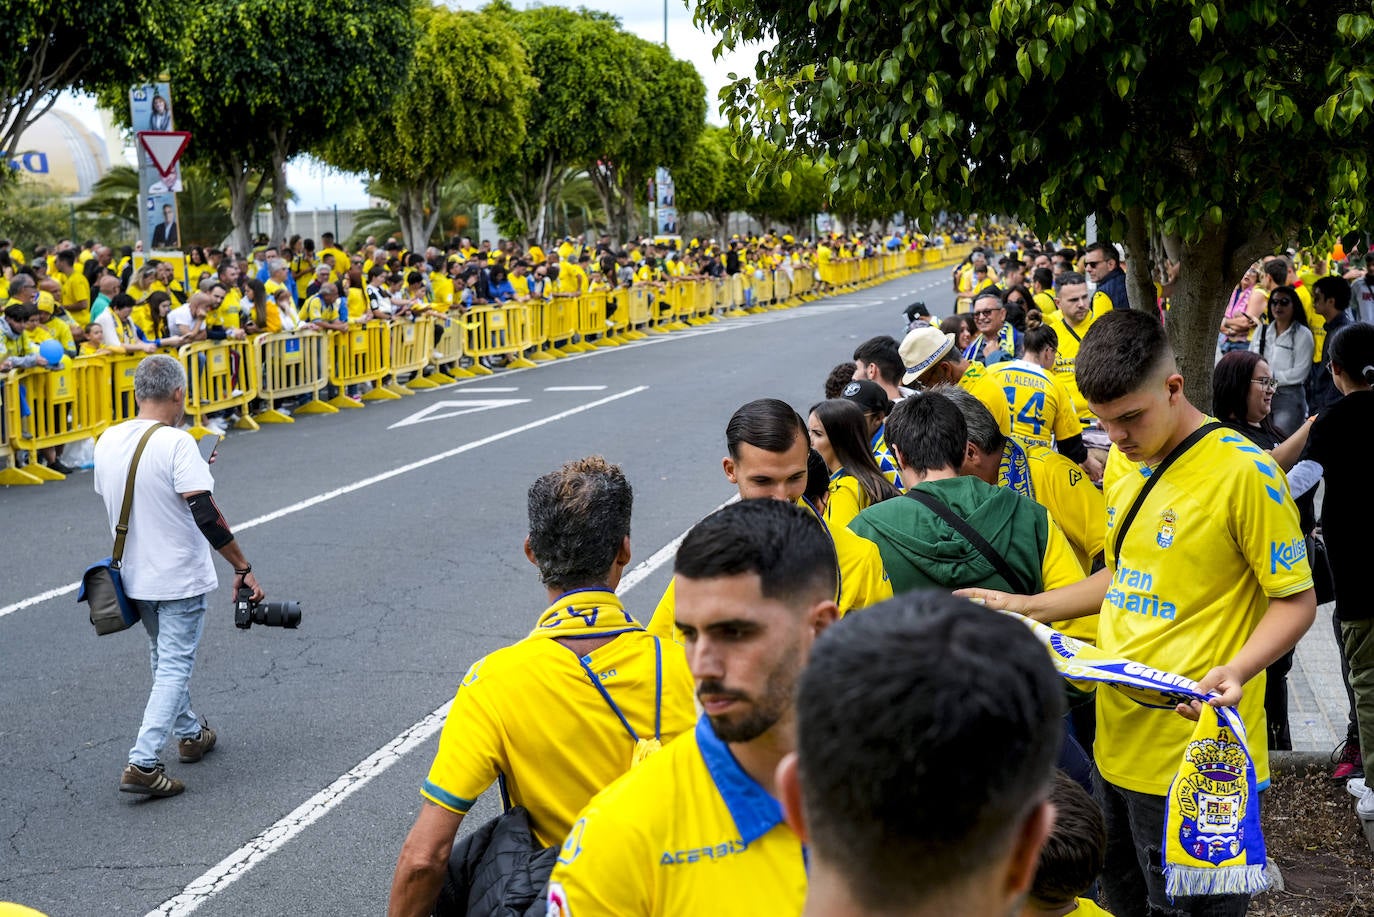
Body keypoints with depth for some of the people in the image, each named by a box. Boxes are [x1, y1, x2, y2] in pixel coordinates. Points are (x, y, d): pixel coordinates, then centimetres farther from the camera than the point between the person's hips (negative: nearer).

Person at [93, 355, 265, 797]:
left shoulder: (107, 441, 0)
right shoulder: (176, 443, -20)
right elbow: (206, 515, -25)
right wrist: (243, 568, -19)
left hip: (134, 576, 7)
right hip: (179, 578, -7)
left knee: (165, 658, 24)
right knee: (174, 666, -1)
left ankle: (190, 734, 39)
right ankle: (143, 763, -8)